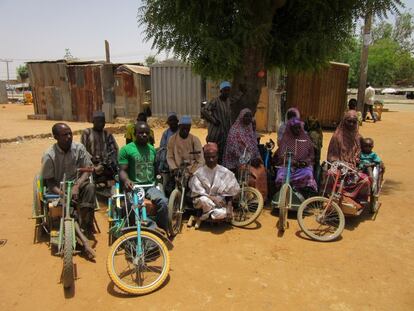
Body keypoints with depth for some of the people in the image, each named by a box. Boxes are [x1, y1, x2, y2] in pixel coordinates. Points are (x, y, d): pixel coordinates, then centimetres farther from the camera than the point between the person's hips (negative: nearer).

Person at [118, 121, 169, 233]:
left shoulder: (152, 149, 15)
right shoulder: (126, 149, 1)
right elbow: (122, 170, -5)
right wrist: (126, 180, -25)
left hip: (150, 185, 3)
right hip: (134, 186, -3)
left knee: (163, 202, -25)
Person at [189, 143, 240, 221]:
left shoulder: (224, 172, -4)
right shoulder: (199, 173, -7)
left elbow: (229, 193, -2)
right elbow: (197, 193, -9)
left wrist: (229, 209, -13)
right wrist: (212, 198, -20)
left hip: (220, 202, 1)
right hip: (202, 199, -1)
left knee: (222, 214, -33)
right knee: (204, 200, -37)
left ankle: (206, 216, 1)